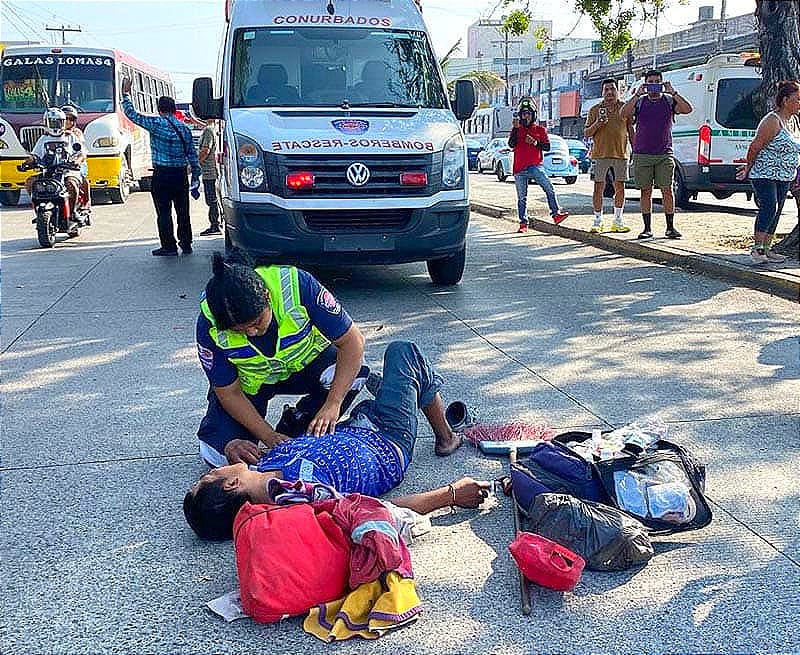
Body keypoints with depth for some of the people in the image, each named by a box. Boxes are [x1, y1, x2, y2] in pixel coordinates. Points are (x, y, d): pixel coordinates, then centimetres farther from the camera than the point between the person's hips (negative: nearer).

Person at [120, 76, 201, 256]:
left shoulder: (156, 123, -8)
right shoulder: (184, 127, 7)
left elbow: (133, 115, -1)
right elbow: (192, 154, 9)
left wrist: (126, 94, 11)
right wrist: (196, 175, 16)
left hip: (162, 175, -5)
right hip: (181, 174, 5)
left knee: (164, 212, 0)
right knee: (183, 211, 11)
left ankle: (169, 246, 0)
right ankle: (186, 244, 17)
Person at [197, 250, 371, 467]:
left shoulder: (297, 285, -35)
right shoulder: (209, 326, -30)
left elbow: (352, 340, -29)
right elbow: (229, 393, -18)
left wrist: (333, 405, -37)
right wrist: (269, 437, -28)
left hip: (305, 361, 1)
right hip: (250, 381, 0)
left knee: (352, 375, -31)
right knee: (218, 454, -18)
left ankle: (293, 429, -5)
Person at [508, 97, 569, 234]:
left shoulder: (540, 130, 11)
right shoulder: (516, 130, 12)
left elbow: (547, 147, 4)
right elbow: (511, 144, -5)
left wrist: (536, 143, -13)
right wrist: (516, 128, -13)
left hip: (535, 166, -1)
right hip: (520, 169, 1)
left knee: (549, 188, -19)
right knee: (522, 198, 3)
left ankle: (556, 214, -16)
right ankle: (523, 223, 10)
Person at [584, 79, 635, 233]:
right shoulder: (595, 109, 7)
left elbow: (631, 131, 14)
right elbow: (586, 133, 7)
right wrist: (596, 124, -13)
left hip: (621, 154, 1)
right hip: (600, 154, -1)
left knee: (620, 187, 4)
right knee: (598, 187, -2)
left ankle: (618, 221, 14)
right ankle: (597, 221, 7)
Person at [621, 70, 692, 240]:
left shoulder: (669, 100, 8)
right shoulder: (639, 101, 6)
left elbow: (687, 109, -7)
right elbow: (624, 114, -11)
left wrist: (673, 92, -12)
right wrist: (637, 94, -15)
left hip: (664, 155, 0)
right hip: (642, 155, 0)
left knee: (667, 190, -4)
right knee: (646, 192, 3)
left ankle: (670, 227, 3)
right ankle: (647, 228, 9)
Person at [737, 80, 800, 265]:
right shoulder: (772, 121, -17)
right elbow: (756, 146, -14)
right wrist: (748, 167, -5)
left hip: (784, 177, 9)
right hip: (765, 174, -9)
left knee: (776, 211, 7)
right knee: (769, 207, -18)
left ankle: (766, 249, 12)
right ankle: (757, 248, -14)